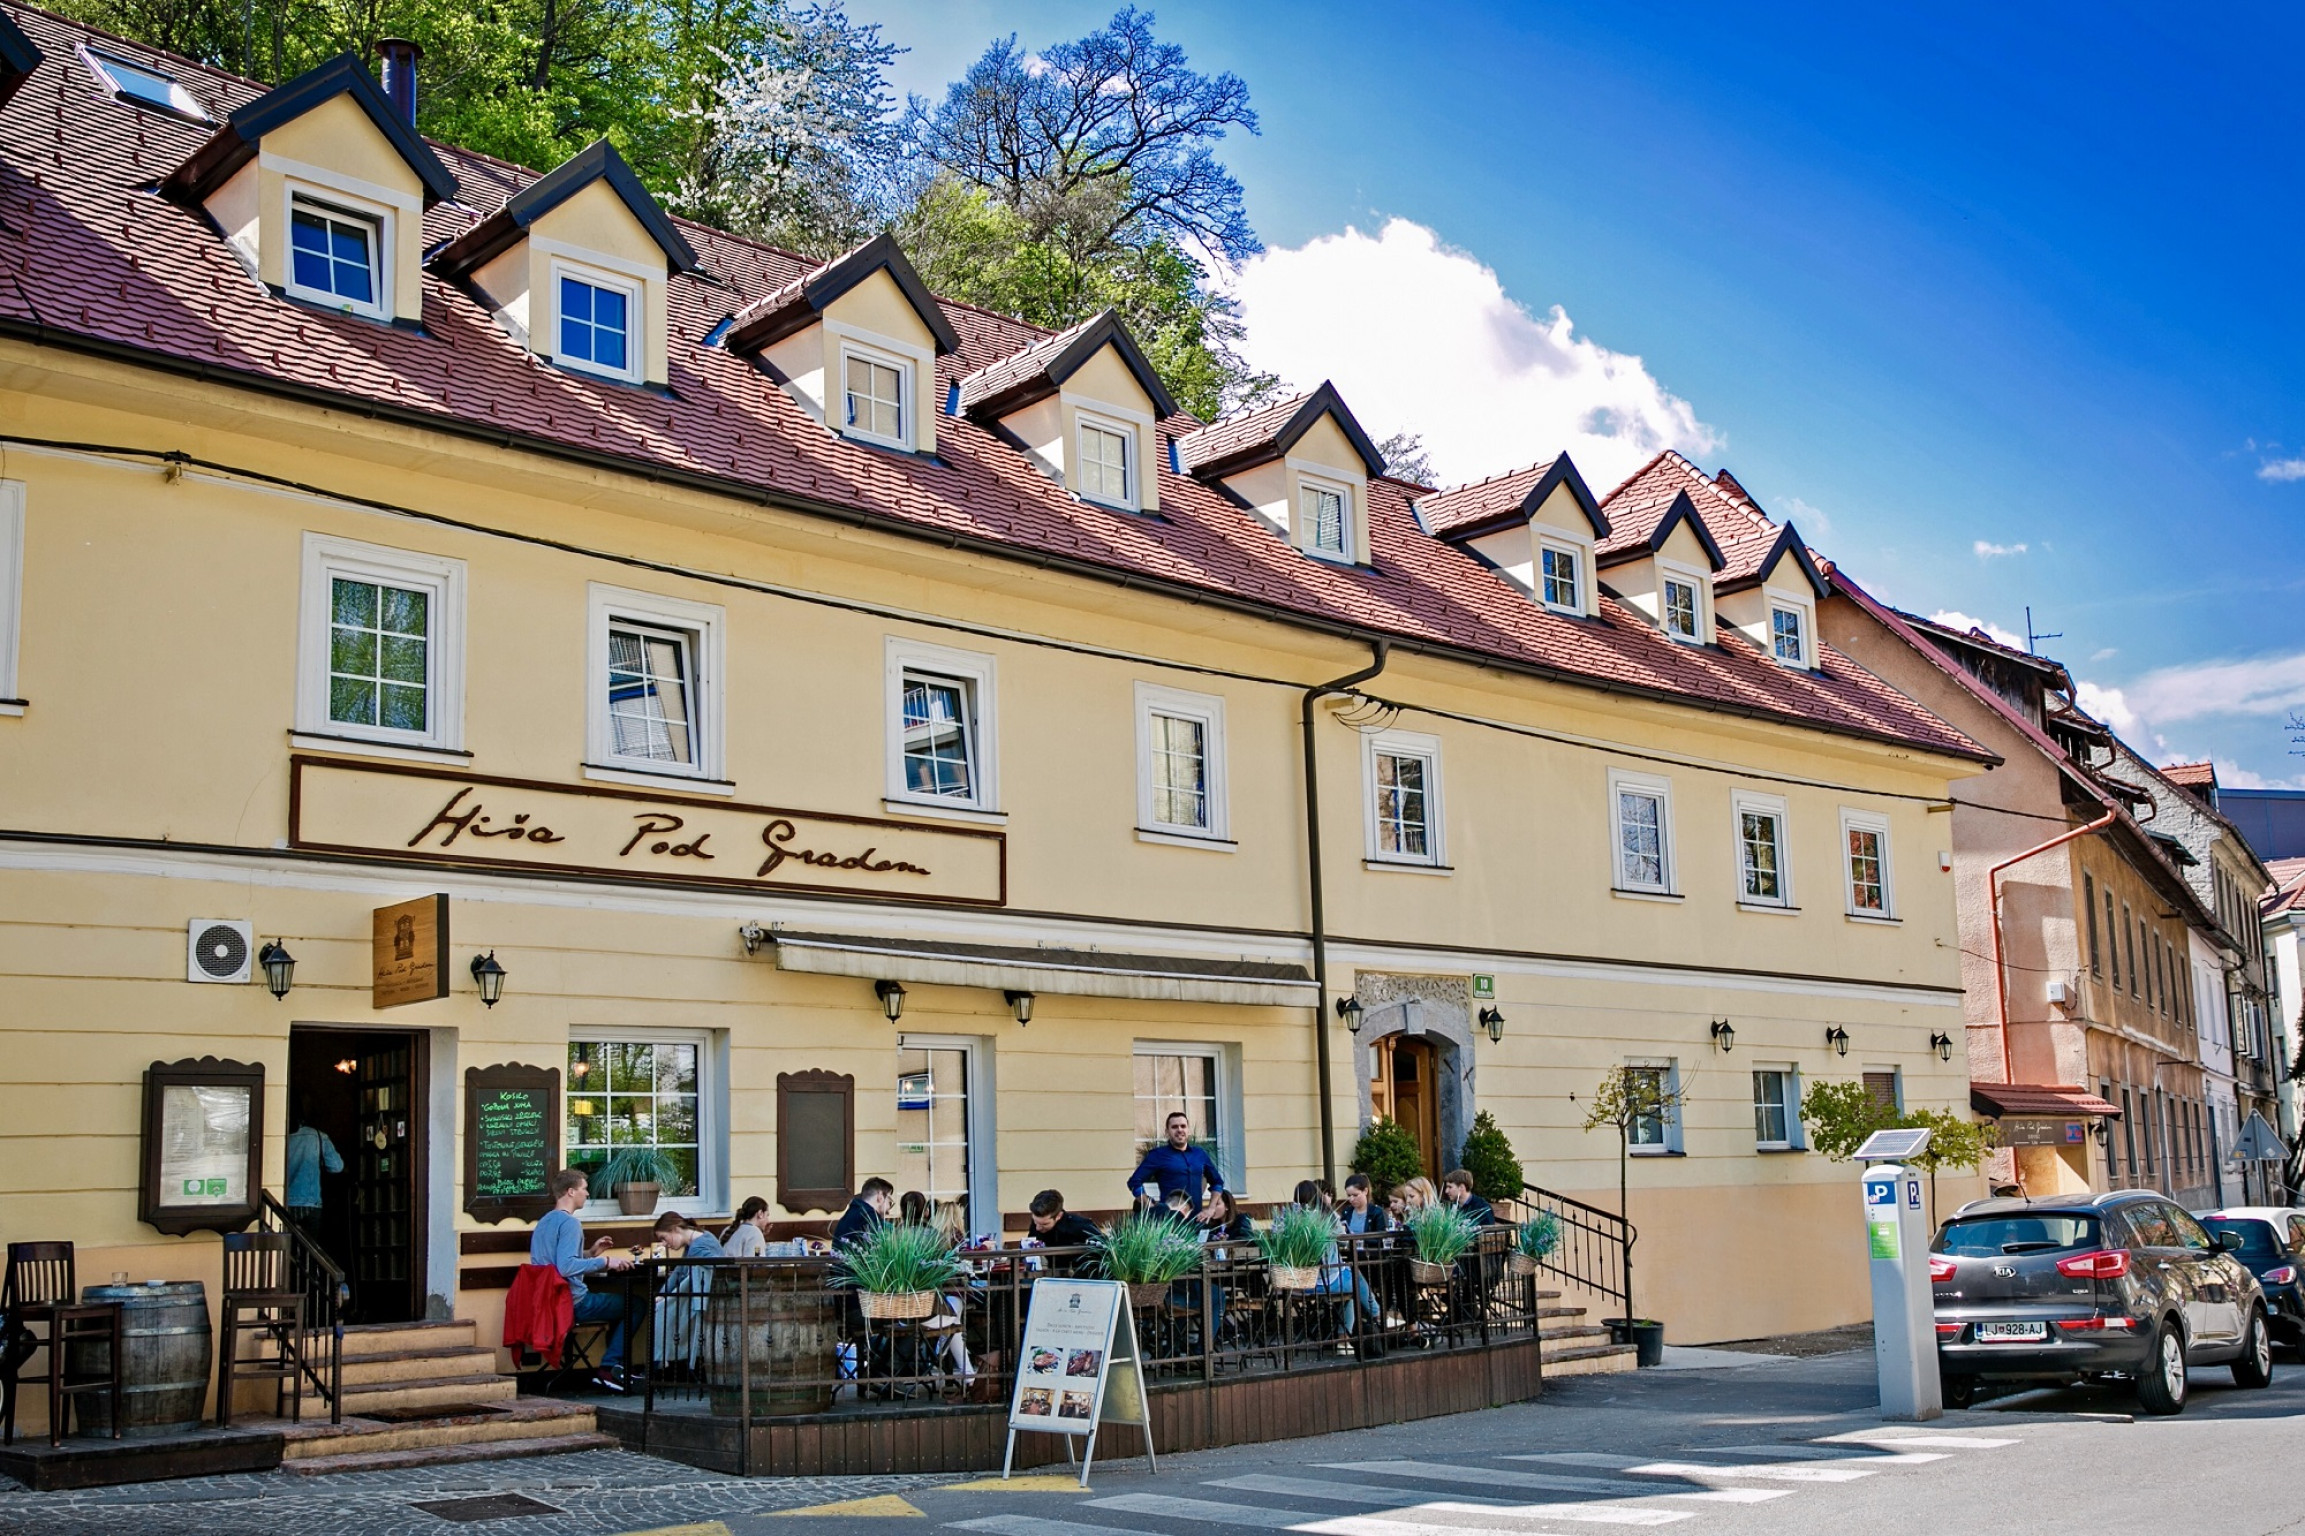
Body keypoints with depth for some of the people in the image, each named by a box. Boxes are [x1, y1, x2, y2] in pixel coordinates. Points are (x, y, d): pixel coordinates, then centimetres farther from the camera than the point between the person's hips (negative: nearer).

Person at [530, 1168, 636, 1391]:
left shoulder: (545, 1221, 15)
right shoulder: (569, 1222, -17)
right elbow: (566, 1267, -30)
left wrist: (590, 1253, 19)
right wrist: (605, 1261, -27)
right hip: (573, 1303, -10)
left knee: (618, 1302, 27)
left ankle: (615, 1367, 22)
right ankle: (608, 1369, -5)